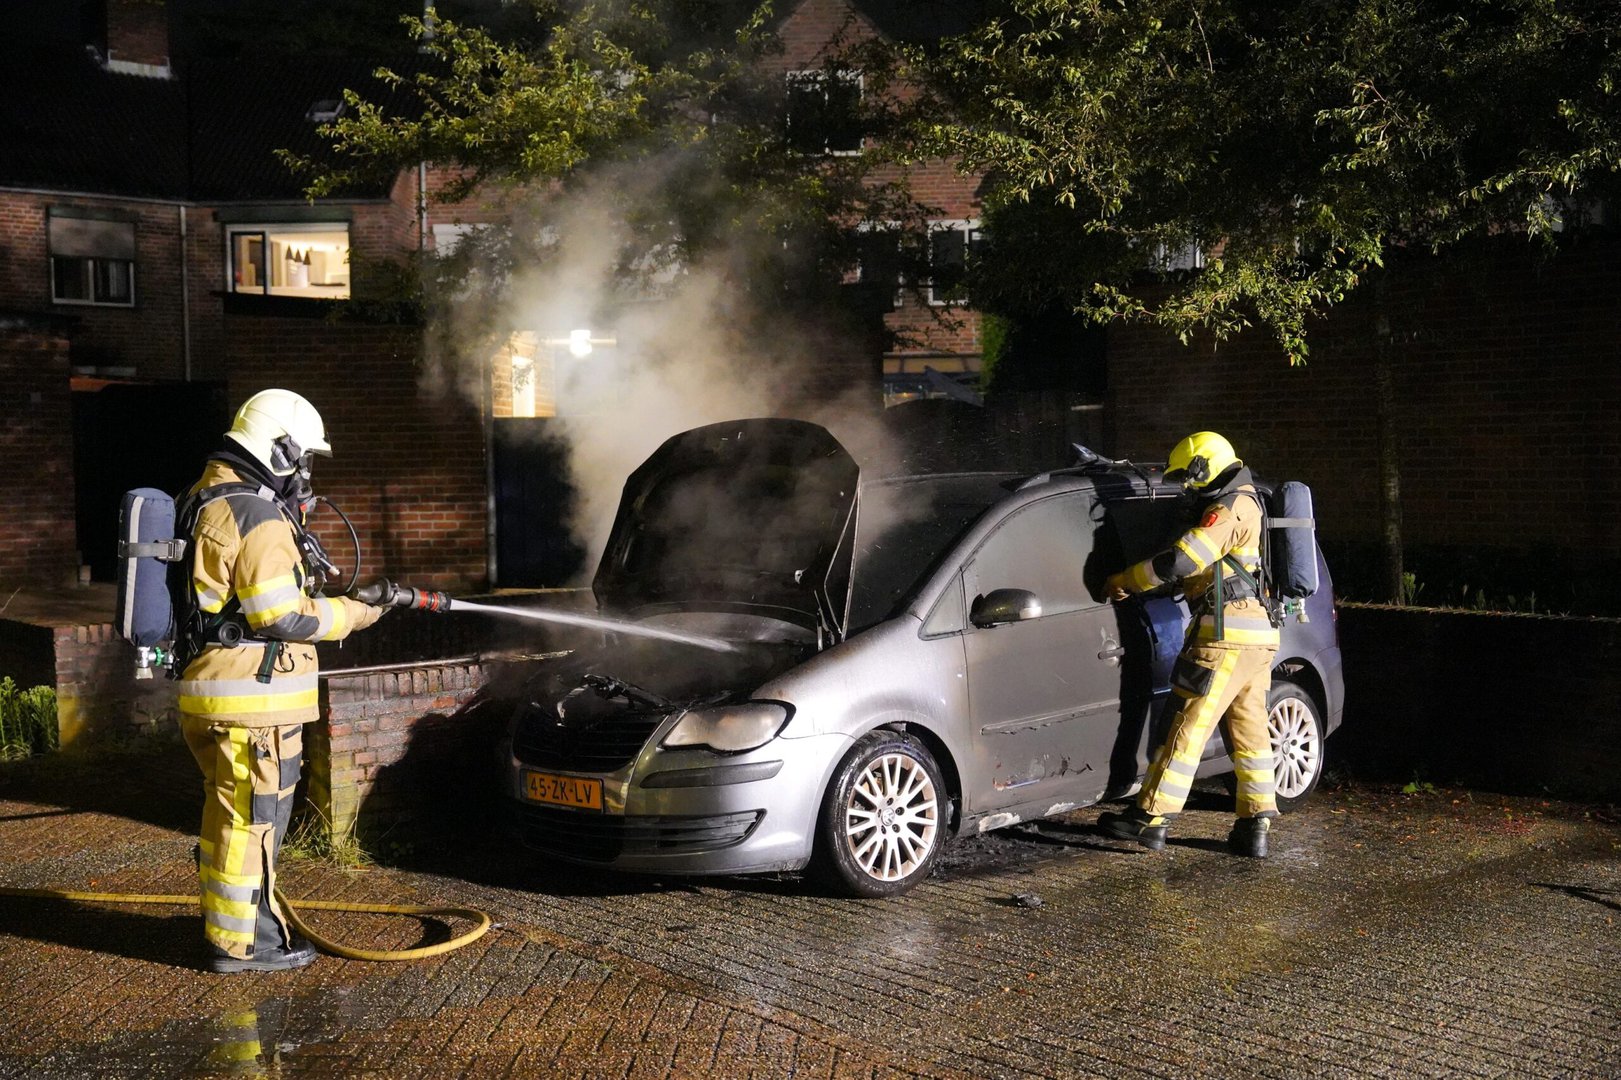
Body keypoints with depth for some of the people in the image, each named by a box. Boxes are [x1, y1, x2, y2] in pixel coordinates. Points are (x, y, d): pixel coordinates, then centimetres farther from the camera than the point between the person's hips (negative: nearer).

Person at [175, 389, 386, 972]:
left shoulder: (209, 501, 15)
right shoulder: (256, 514, -18)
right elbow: (281, 616, -20)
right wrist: (356, 612, -9)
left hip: (209, 693, 11)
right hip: (253, 696, -11)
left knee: (229, 812, 21)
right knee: (253, 818, -2)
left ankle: (226, 921, 33)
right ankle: (240, 940, 6)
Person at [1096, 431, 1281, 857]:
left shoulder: (1230, 509, -12)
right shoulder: (1247, 505, 21)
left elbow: (1179, 560, -19)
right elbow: (1195, 563, 27)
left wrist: (1122, 581, -9)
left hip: (1226, 636, -10)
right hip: (1257, 639, 10)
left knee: (1190, 726, -7)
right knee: (1249, 729, 9)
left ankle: (1151, 818, -5)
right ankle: (1255, 826, 9)